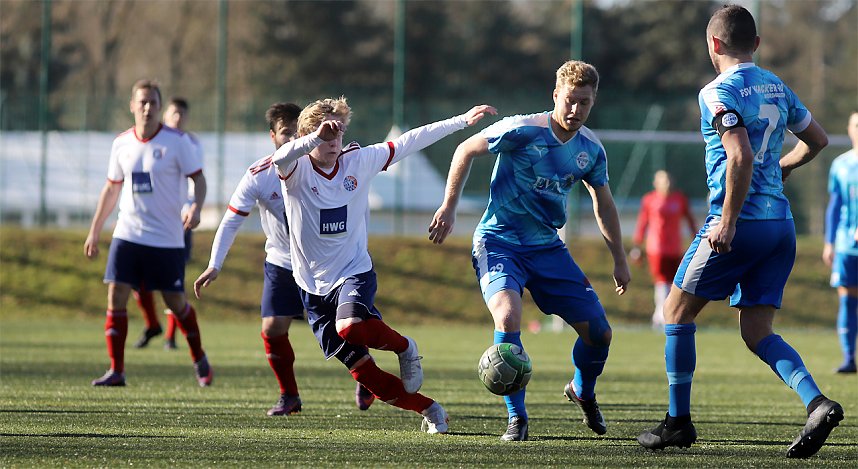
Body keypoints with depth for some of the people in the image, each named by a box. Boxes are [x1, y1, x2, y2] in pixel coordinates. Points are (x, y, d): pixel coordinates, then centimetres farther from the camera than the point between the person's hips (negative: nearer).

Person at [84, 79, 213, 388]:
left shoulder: (176, 141, -6)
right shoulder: (121, 144, 6)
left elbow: (198, 178, -4)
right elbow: (112, 189, 16)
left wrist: (196, 208, -25)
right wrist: (94, 232, 16)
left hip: (167, 238, -3)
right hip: (127, 233, 3)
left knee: (175, 301, 2)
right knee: (116, 295, -9)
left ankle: (199, 359, 26)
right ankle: (116, 370, -5)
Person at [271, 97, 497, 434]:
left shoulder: (358, 161, -1)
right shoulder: (296, 169, -8)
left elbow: (410, 142, 4)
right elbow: (281, 157, -33)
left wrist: (462, 121, 2)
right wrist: (315, 138, -51)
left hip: (354, 272, -1)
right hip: (314, 286, 1)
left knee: (350, 327, -35)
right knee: (363, 373, -2)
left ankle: (404, 348, -5)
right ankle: (428, 410, 16)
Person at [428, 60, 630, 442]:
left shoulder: (591, 150, 0)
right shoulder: (523, 131, -17)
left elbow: (603, 204, 16)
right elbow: (466, 151, -5)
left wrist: (619, 260, 18)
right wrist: (448, 207, -8)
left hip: (547, 247, 5)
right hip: (498, 242, -5)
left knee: (599, 332, 0)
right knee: (508, 318, -31)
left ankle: (583, 393, 33)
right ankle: (516, 418, -17)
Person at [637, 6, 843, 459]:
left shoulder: (718, 92, -10)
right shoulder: (776, 87, 13)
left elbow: (740, 156, -23)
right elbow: (817, 140, 24)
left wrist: (728, 222, -21)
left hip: (740, 223, -7)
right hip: (781, 223, 7)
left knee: (677, 310, 9)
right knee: (757, 333, 7)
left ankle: (678, 421, 12)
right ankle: (817, 403, -15)